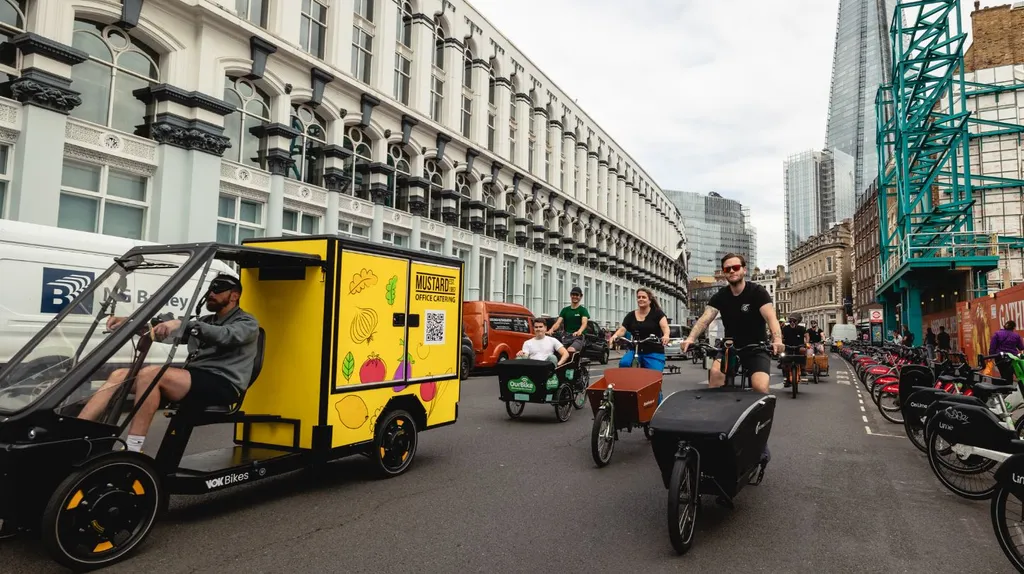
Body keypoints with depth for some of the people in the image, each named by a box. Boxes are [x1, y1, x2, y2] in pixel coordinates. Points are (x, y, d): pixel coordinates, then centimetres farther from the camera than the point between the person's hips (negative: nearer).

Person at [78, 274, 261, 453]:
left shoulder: (247, 323, 4)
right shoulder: (206, 322, 29)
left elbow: (224, 336, -19)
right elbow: (166, 332, 17)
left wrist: (183, 324, -33)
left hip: (223, 385, -8)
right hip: (194, 379, 8)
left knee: (150, 373, -29)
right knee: (119, 376, -4)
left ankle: (131, 452, -32)